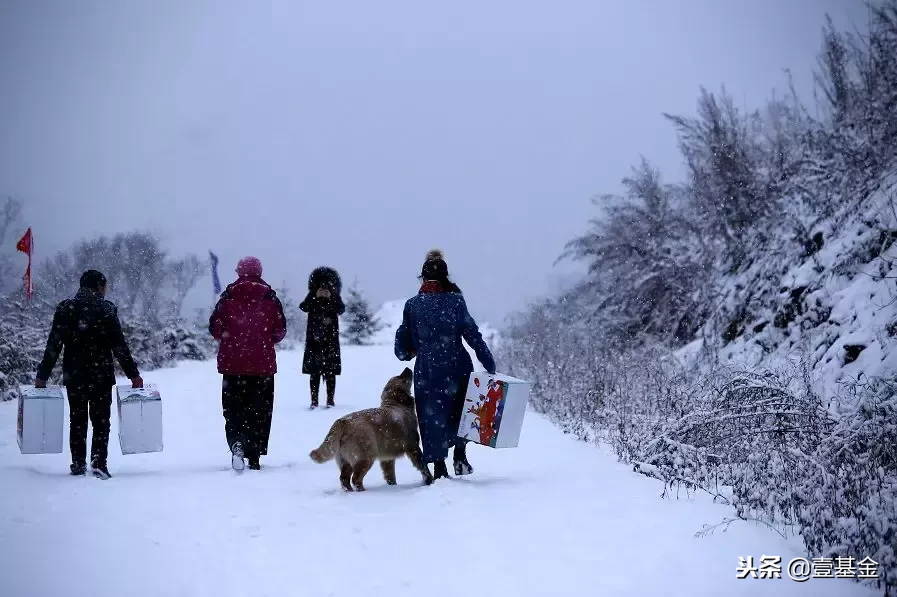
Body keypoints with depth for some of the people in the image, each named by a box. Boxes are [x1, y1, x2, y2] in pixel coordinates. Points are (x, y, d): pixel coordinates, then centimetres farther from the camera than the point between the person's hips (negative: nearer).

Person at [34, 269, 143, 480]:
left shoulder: (65, 308, 3)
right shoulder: (107, 309, -5)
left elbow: (53, 345, 0)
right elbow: (119, 346, -7)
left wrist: (42, 375, 5)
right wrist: (133, 374, -3)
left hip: (73, 375, 3)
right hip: (102, 376, -2)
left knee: (77, 420, 14)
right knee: (101, 420, 4)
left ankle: (78, 464, 16)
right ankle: (99, 462, -8)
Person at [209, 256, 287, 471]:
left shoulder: (228, 296, -1)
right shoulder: (270, 298, -1)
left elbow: (214, 327, -2)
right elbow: (280, 331, 0)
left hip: (232, 363, 0)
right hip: (263, 364, 0)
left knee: (233, 408, 8)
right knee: (260, 410, 8)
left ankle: (237, 442, -18)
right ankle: (254, 456, 7)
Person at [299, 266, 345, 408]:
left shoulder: (335, 297, 4)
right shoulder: (312, 296, 5)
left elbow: (341, 310, -12)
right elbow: (303, 307, -11)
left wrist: (330, 298, -23)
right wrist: (315, 297, -22)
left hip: (330, 339, -1)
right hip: (314, 338, 1)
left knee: (330, 372, -1)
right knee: (314, 371, 0)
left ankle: (330, 399, 2)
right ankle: (314, 400, 3)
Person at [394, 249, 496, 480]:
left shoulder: (412, 305, 1)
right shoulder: (455, 300, -5)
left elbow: (402, 347, 4)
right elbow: (472, 334, -9)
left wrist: (408, 353, 27)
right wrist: (490, 364, -5)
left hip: (427, 371, 1)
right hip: (457, 367, -1)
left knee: (432, 415, 10)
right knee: (461, 410, 21)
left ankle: (439, 467, 9)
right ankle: (460, 455, 12)